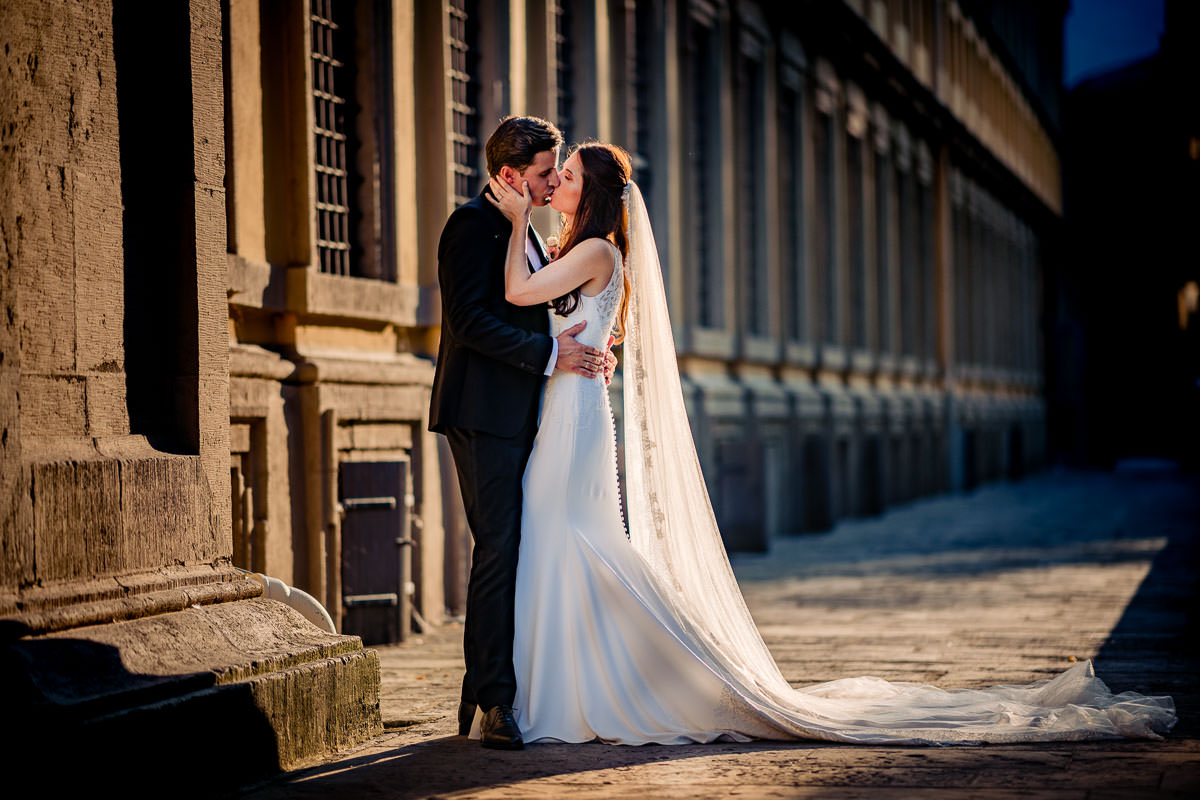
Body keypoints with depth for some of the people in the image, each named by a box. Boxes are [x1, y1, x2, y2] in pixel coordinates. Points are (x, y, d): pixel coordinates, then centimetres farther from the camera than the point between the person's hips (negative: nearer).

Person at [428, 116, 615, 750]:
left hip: (519, 416, 9)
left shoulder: (527, 234, 20)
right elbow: (470, 321, -18)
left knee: (512, 550, 8)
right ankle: (495, 700, -7)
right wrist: (549, 354, -19)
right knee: (498, 548, -10)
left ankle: (481, 691, 14)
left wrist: (583, 352, 6)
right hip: (482, 413, -9)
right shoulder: (472, 223, -8)